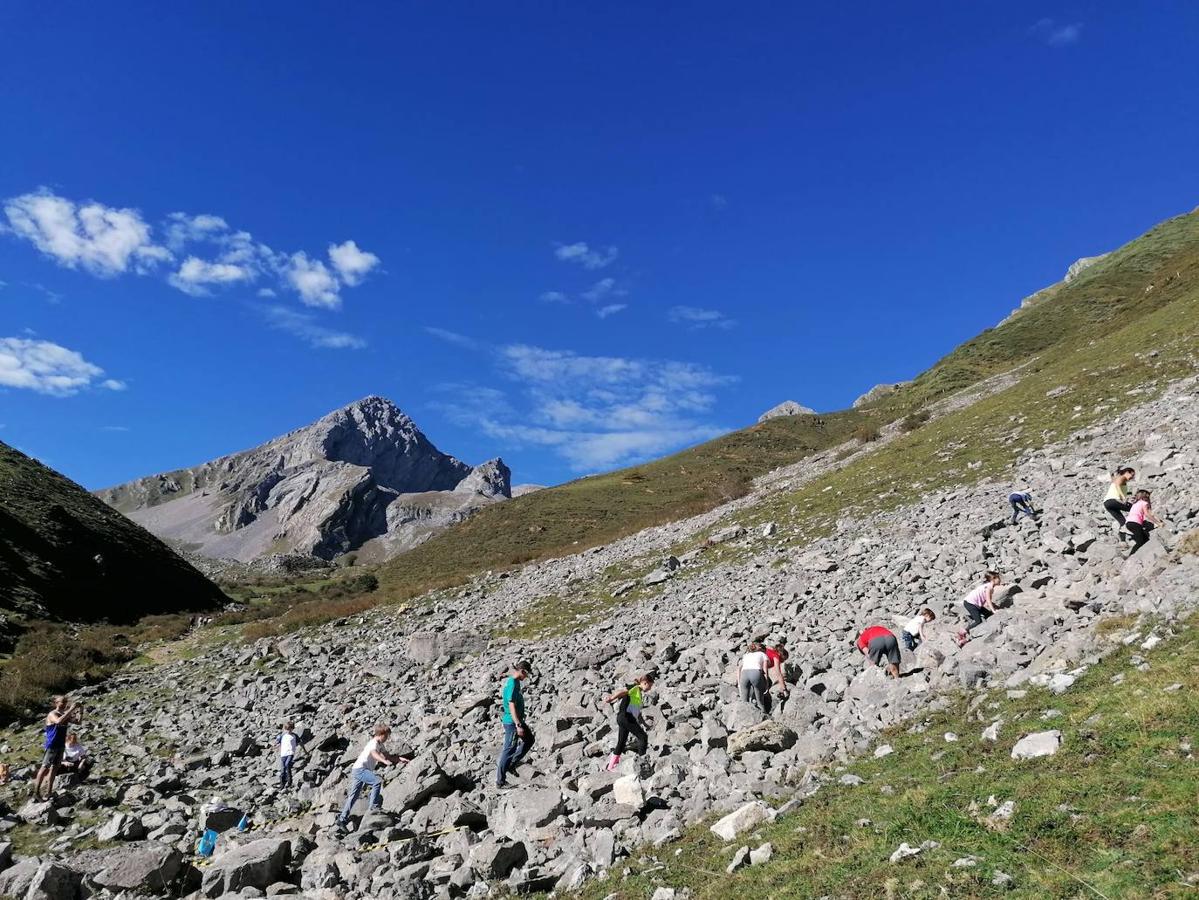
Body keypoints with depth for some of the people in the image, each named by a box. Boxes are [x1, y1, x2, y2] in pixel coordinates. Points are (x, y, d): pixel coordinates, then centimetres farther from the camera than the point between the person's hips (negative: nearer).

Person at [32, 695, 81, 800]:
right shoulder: (52, 714, -11)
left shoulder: (65, 715, 10)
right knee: (45, 768, -7)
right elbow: (58, 721, -33)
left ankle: (49, 792, 14)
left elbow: (78, 721, 10)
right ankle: (36, 791, -2)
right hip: (51, 746, -7)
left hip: (61, 746, 7)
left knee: (54, 768, 9)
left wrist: (80, 713, -8)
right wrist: (70, 710, -34)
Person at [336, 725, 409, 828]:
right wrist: (385, 761, -50)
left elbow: (388, 756, 19)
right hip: (359, 769, -10)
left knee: (353, 797, 12)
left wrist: (400, 759, 4)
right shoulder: (373, 743, -14)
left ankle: (342, 819, 16)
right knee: (377, 781, -25)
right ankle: (373, 806, -22)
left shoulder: (380, 745, 16)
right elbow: (374, 754, -34)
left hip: (357, 771, 10)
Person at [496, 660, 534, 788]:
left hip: (517, 720, 10)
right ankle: (500, 781, 8)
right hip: (512, 722, -10)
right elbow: (512, 706, -26)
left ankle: (511, 764, 26)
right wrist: (518, 725, -26)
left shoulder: (514, 681, 8)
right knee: (509, 749, -1)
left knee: (529, 740, 21)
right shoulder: (512, 684, -23)